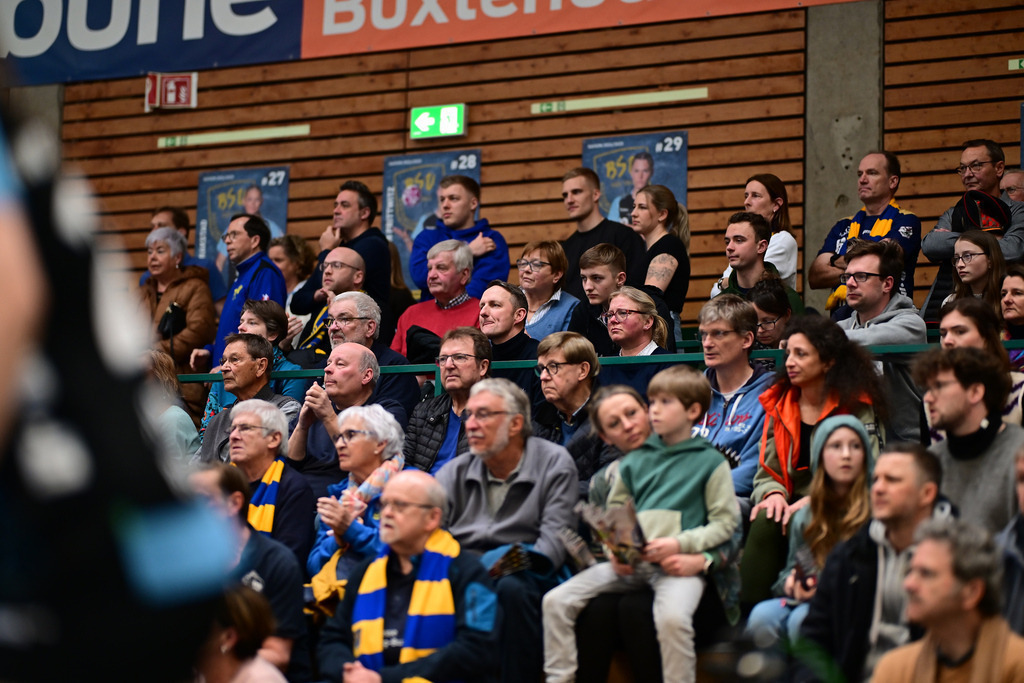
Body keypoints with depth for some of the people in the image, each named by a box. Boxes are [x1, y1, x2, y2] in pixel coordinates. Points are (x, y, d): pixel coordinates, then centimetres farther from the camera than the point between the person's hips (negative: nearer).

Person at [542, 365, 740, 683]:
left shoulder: (710, 462, 6)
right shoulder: (636, 460, 19)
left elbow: (725, 522, 1)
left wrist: (679, 543, -12)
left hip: (679, 563, -5)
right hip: (629, 564, 5)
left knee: (673, 616, -37)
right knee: (556, 601, -11)